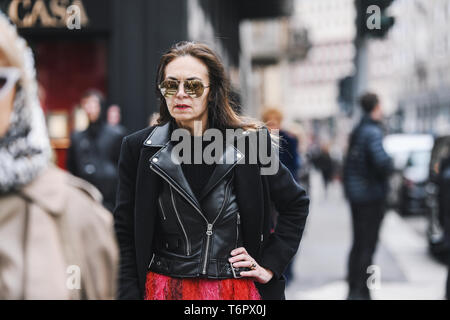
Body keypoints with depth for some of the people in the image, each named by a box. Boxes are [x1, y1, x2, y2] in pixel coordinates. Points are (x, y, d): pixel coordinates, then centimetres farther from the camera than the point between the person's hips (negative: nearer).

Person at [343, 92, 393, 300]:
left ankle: (353, 289, 24)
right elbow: (381, 160, -30)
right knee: (367, 245, -4)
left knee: (358, 244, 16)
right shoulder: (372, 132, -17)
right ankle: (361, 292, -3)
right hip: (371, 194, -9)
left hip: (355, 194, 9)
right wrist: (390, 165, -10)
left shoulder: (356, 131, 11)